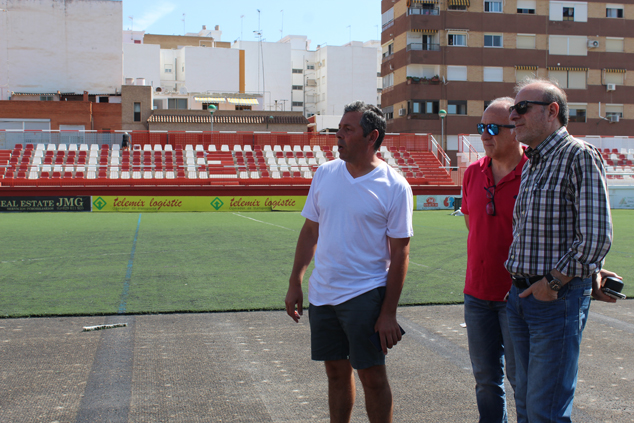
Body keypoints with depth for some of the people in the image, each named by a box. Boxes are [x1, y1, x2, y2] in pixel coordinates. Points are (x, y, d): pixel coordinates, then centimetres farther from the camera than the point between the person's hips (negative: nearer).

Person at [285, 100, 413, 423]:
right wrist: (295, 284, 8)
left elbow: (400, 254, -9)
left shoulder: (395, 187, -9)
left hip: (366, 296, -5)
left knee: (372, 375, 2)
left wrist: (389, 313, -12)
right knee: (336, 372, 14)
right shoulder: (325, 173, 5)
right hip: (321, 293, 5)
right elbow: (310, 231, 12)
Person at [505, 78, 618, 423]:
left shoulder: (580, 156, -11)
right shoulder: (531, 164, 15)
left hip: (558, 297, -8)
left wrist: (553, 284, -12)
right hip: (520, 295, 8)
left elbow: (596, 237, -17)